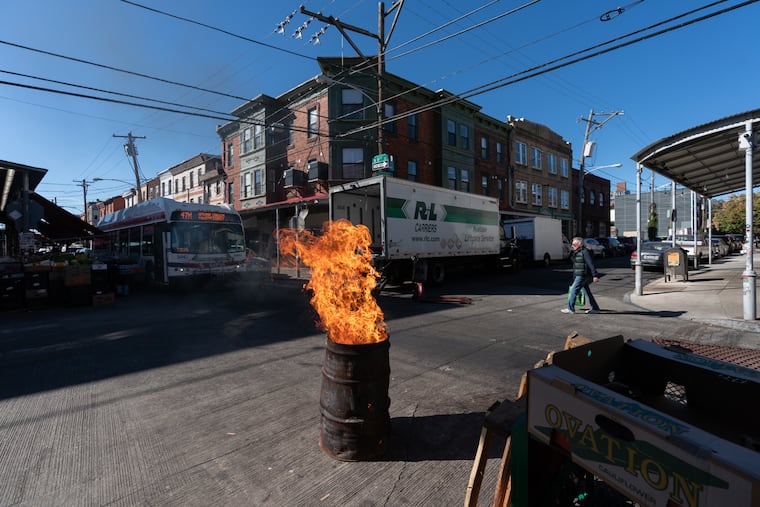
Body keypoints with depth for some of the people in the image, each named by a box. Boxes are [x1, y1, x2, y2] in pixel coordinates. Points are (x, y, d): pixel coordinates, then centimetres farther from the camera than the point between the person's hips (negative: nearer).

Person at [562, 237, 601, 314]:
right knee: (586, 291, 13)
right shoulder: (576, 252, 15)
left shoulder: (585, 252, -13)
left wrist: (595, 275, -24)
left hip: (583, 276, -10)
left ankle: (570, 308, -2)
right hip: (578, 275, 10)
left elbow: (591, 264, -19)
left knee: (573, 290, -8)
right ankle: (595, 308, 21)